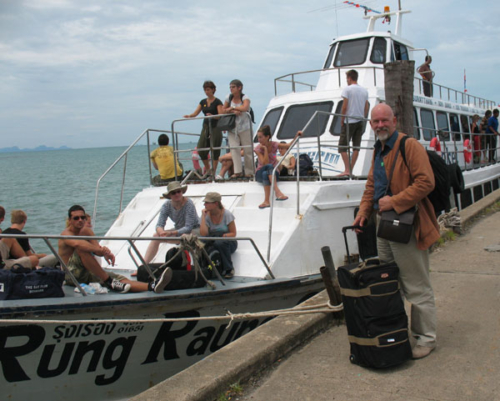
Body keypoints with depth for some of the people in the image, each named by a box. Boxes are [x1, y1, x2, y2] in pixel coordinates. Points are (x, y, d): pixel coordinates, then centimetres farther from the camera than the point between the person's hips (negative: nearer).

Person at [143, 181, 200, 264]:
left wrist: (171, 233, -40)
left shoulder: (189, 204, -25)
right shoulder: (167, 205, -9)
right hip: (179, 230, 6)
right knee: (156, 236, -14)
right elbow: (159, 225, -13)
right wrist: (162, 232, -38)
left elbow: (188, 228, -27)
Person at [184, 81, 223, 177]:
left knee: (215, 150, -5)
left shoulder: (217, 102, -3)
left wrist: (212, 116, -31)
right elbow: (195, 113, 7)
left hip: (215, 127, -5)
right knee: (200, 149, -2)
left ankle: (213, 171, 3)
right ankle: (207, 169, 16)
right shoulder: (203, 102, 13)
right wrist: (189, 116, -14)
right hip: (205, 127, 5)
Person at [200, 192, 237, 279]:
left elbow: (233, 233, -6)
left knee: (220, 243, -38)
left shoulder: (226, 214, -8)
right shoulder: (206, 215, -1)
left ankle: (228, 269, -19)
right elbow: (203, 233, -16)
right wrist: (203, 216, -12)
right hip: (212, 242, 2)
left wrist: (224, 235, -25)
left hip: (228, 242, -2)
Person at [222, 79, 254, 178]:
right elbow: (223, 110, 6)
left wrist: (232, 108, -13)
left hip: (244, 127, -4)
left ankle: (249, 172, 6)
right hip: (232, 128, 4)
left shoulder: (245, 98, -5)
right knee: (234, 149, -7)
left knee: (248, 150, -2)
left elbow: (245, 108, -24)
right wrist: (233, 111, -12)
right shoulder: (229, 97, 7)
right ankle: (237, 172, -5)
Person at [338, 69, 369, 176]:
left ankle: (347, 170, -12)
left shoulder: (347, 89, -8)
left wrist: (342, 120, -3)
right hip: (360, 121, 6)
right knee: (356, 146, 7)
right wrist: (363, 118, 18)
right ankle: (351, 169, 8)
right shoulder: (364, 91, 11)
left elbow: (344, 107, -11)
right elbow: (366, 107, 12)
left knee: (342, 146, -2)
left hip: (349, 121, -6)